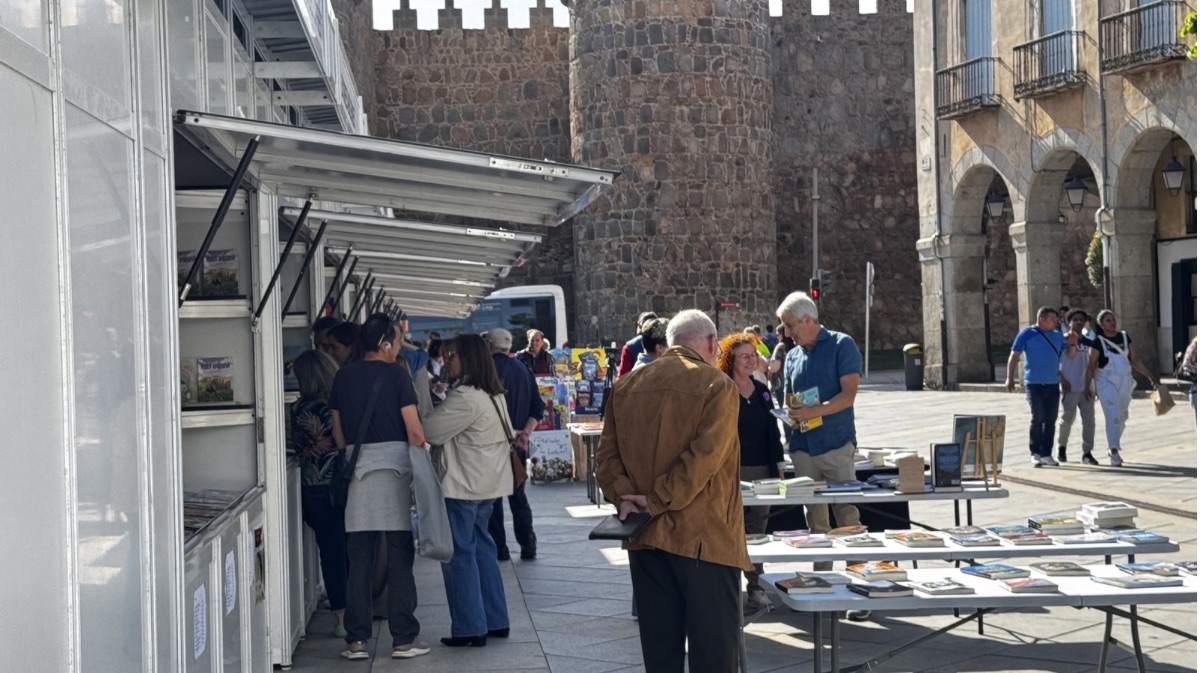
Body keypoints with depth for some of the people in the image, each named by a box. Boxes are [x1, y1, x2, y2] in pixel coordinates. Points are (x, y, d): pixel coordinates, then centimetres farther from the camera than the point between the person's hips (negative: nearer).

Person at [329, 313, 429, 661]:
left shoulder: (342, 377, 7)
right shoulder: (395, 375, -5)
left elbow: (338, 432, 12)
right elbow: (414, 430, -8)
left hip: (356, 468, 4)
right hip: (394, 465, -3)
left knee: (359, 560, 6)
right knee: (399, 559, 2)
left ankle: (356, 640, 5)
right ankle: (404, 638, 3)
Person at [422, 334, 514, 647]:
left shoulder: (464, 398, -20)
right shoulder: (493, 395, 11)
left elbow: (431, 431, -16)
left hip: (464, 485, -10)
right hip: (487, 483, 10)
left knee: (459, 553, -2)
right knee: (481, 547, 16)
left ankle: (470, 627, 0)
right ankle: (495, 621, 20)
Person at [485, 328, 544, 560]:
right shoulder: (524, 371, 8)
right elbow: (537, 408, 6)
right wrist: (525, 432, 0)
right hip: (518, 444, 5)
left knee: (493, 497, 3)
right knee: (518, 495, 13)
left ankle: (499, 547, 2)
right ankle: (528, 545, 7)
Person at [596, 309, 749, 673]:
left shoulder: (627, 385, 9)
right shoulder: (717, 385, -8)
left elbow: (607, 456, 5)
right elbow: (704, 458, -17)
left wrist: (625, 497, -5)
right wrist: (657, 502, -13)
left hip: (645, 536, 5)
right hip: (703, 535, -5)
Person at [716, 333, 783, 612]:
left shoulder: (762, 391, 14)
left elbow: (772, 432, 17)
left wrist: (778, 466, 13)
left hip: (762, 471, 5)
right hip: (733, 470, -5)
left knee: (758, 527, 7)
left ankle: (756, 586, 13)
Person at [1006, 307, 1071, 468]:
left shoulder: (1057, 336, 13)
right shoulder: (1027, 334, -2)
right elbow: (1014, 355, -2)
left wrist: (1073, 343, -2)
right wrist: (1010, 378, -8)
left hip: (1053, 383, 5)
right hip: (1034, 383, -5)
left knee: (1050, 419, 5)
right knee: (1037, 417, -8)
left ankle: (1046, 454, 12)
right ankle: (1035, 453, 2)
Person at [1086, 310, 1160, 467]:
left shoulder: (1125, 337, 9)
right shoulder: (1098, 341, -4)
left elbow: (1134, 360, 14)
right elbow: (1091, 366, -2)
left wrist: (1150, 376, 11)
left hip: (1125, 380, 5)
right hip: (1106, 381, -5)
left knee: (1122, 416, 9)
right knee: (1112, 416, -14)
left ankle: (1113, 448, 24)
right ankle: (1114, 452, -17)